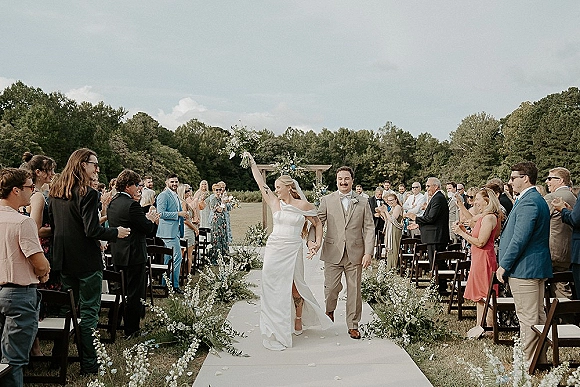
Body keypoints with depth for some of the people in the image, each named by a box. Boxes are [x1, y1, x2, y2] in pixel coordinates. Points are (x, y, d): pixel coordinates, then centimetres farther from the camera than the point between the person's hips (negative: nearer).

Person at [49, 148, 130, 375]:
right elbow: (92, 230, -21)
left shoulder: (55, 191, 6)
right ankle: (88, 365, 7)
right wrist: (116, 233, -7)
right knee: (88, 313, 1)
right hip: (86, 261, -7)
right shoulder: (87, 193, -18)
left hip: (63, 260, 8)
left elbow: (52, 224, 15)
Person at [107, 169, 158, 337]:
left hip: (117, 255, 9)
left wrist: (146, 218, 12)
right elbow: (147, 228, -18)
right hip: (133, 255, -9)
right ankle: (131, 329, 8)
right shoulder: (132, 205, -21)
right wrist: (152, 220, 2)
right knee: (135, 293, 1)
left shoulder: (113, 202, 8)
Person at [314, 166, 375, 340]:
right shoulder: (327, 200, 5)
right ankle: (329, 311, 34)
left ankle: (353, 325, 21)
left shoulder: (363, 202, 7)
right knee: (331, 287, 1)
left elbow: (369, 228, 4)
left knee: (354, 291, 6)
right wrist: (311, 239, -19)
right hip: (333, 253, 0)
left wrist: (368, 253, -5)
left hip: (355, 253, 1)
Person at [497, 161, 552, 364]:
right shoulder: (537, 199, 16)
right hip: (536, 267, 11)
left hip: (524, 269, -11)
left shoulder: (528, 202, -18)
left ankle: (529, 362, 3)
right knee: (537, 316, 16)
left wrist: (504, 265, -16)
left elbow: (520, 238, -23)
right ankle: (540, 359, 26)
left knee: (528, 317, -4)